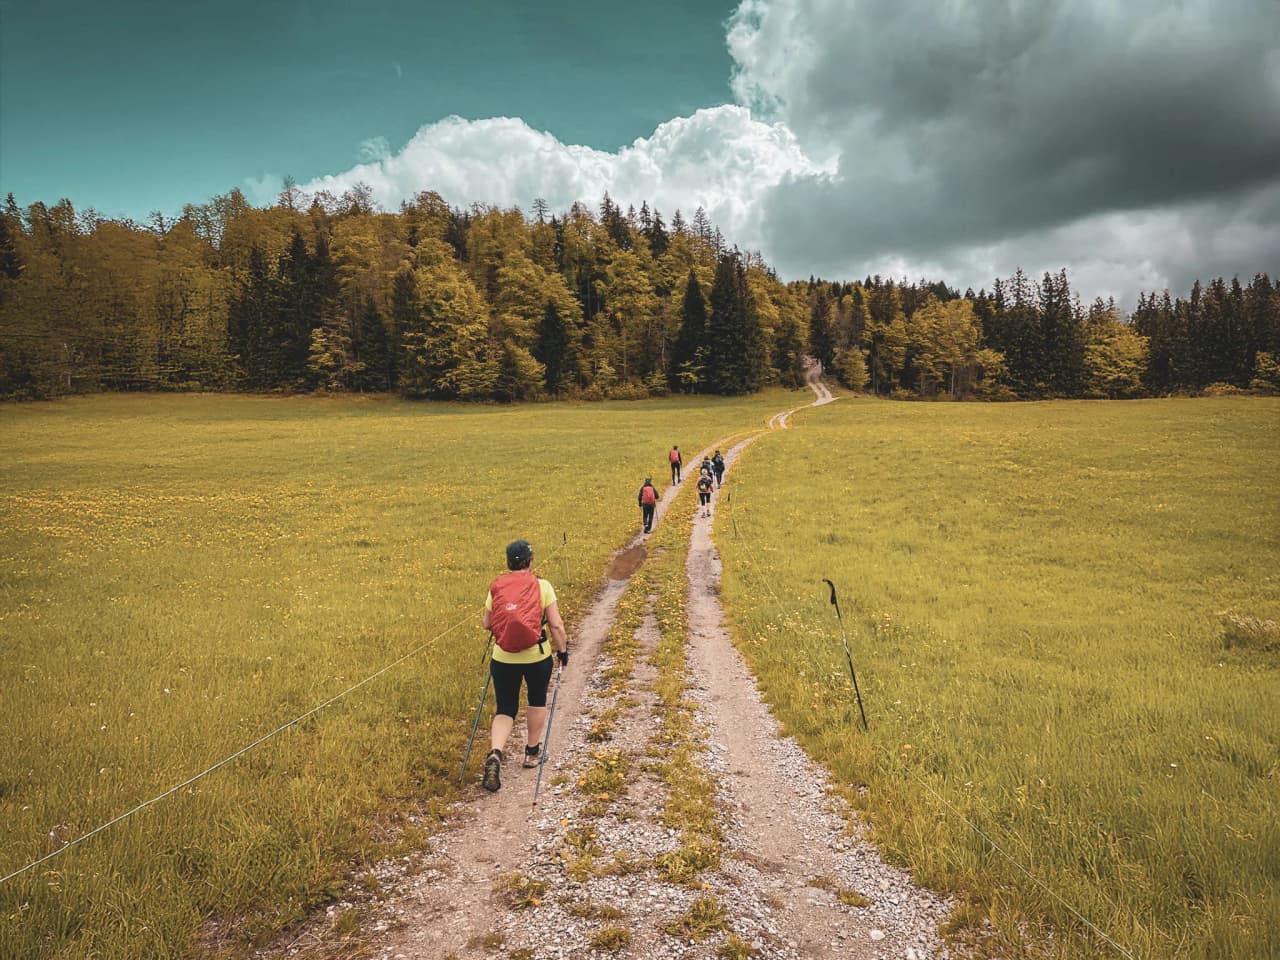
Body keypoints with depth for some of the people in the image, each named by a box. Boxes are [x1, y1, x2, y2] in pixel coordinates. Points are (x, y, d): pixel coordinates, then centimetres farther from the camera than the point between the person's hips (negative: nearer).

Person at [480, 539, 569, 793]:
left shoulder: (496, 587, 1)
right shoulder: (542, 586, -6)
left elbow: (486, 624, 5)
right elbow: (556, 624, -8)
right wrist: (563, 649, 5)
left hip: (503, 658, 1)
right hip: (537, 656, -1)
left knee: (505, 710, 11)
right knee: (537, 701, 23)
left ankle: (495, 753, -12)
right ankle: (533, 752, 34)